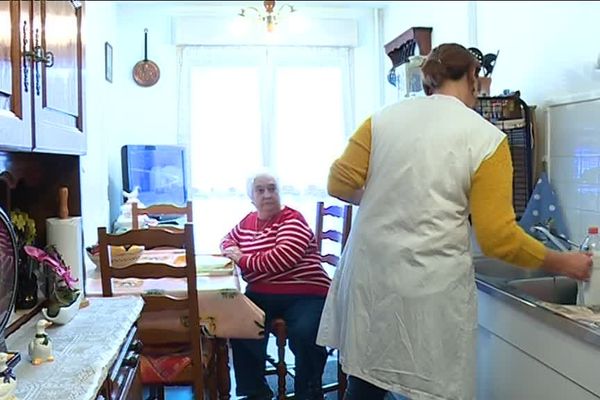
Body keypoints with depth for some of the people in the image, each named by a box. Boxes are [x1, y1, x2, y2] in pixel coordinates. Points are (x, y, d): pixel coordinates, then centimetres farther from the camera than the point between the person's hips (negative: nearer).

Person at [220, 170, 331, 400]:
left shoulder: (292, 219, -7)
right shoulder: (248, 221, 15)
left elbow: (282, 258, -21)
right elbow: (228, 240, 33)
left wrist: (242, 259, -10)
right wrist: (232, 251, 6)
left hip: (304, 294, -5)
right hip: (262, 295, 6)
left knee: (305, 334, -33)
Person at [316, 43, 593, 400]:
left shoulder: (382, 118, 4)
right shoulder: (486, 138, -6)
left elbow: (340, 185, 2)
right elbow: (499, 237, -9)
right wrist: (563, 264, 6)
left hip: (368, 275, 4)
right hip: (430, 288, -4)